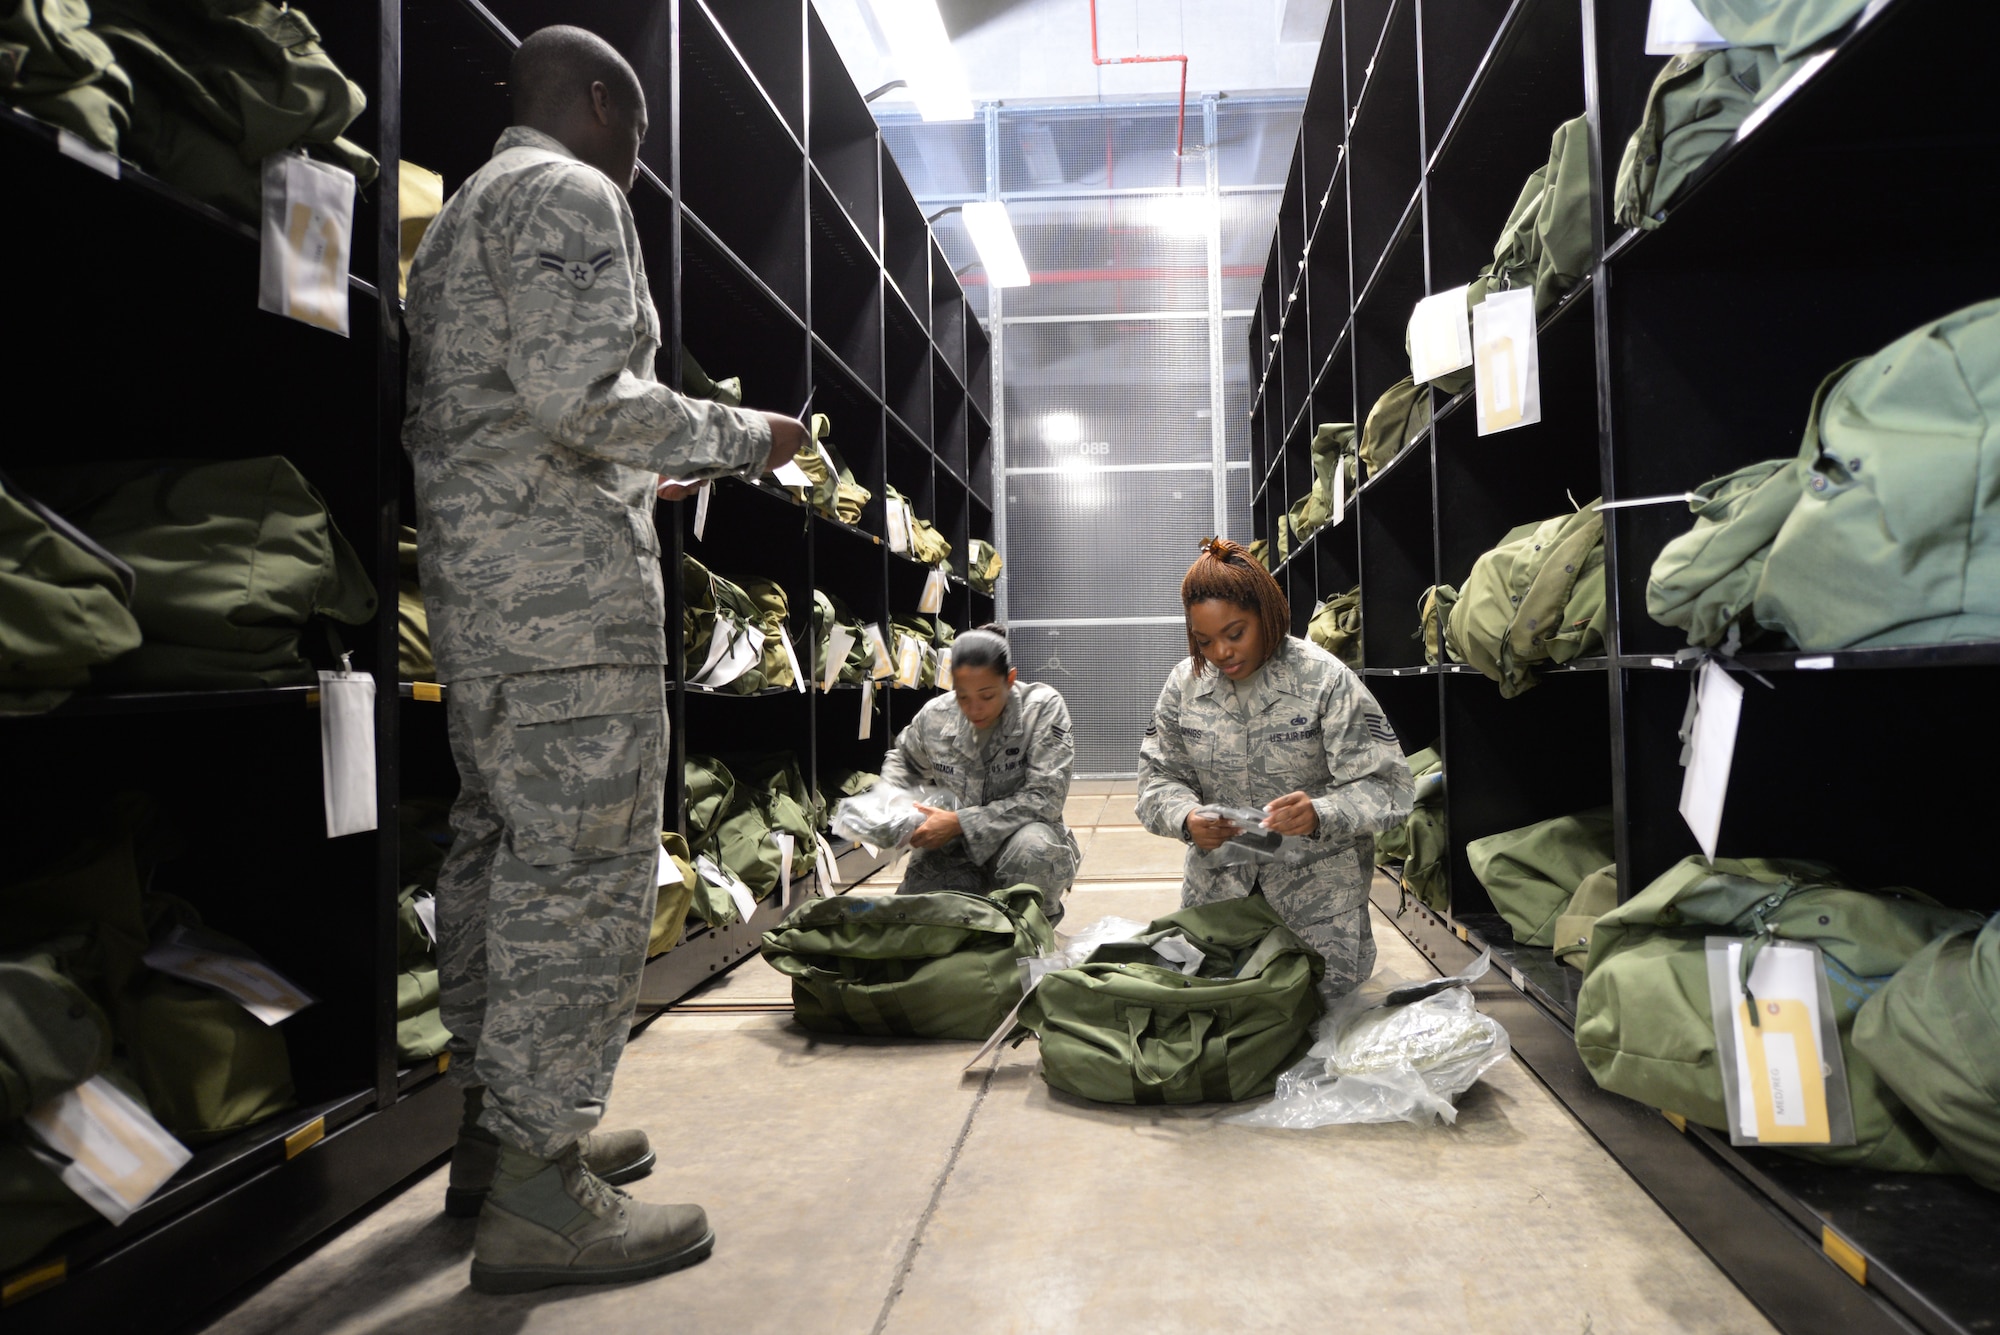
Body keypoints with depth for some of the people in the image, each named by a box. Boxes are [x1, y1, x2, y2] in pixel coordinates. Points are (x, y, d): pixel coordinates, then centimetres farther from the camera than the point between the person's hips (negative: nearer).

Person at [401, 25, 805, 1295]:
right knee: (584, 867, -9)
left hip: (470, 584, 11)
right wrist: (741, 438, -7)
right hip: (567, 585, -10)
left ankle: (496, 1128, 22)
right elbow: (580, 394, -19)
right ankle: (538, 1189, -5)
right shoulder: (568, 195, -4)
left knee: (501, 846, 12)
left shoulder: (456, 219, 27)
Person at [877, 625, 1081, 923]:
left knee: (1033, 847, -38)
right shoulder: (934, 715, -4)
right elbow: (902, 759, 19)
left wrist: (960, 823, -24)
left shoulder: (1043, 707, -16)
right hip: (954, 853, 3)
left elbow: (1045, 797, -22)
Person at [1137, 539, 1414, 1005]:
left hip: (1316, 879, -3)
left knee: (1321, 992, -5)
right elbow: (1159, 778, 2)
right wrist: (1187, 819, -21)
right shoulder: (1185, 683, -2)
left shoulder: (1325, 680, -15)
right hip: (1218, 878, 3)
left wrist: (1320, 815, -38)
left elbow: (1384, 787, -17)